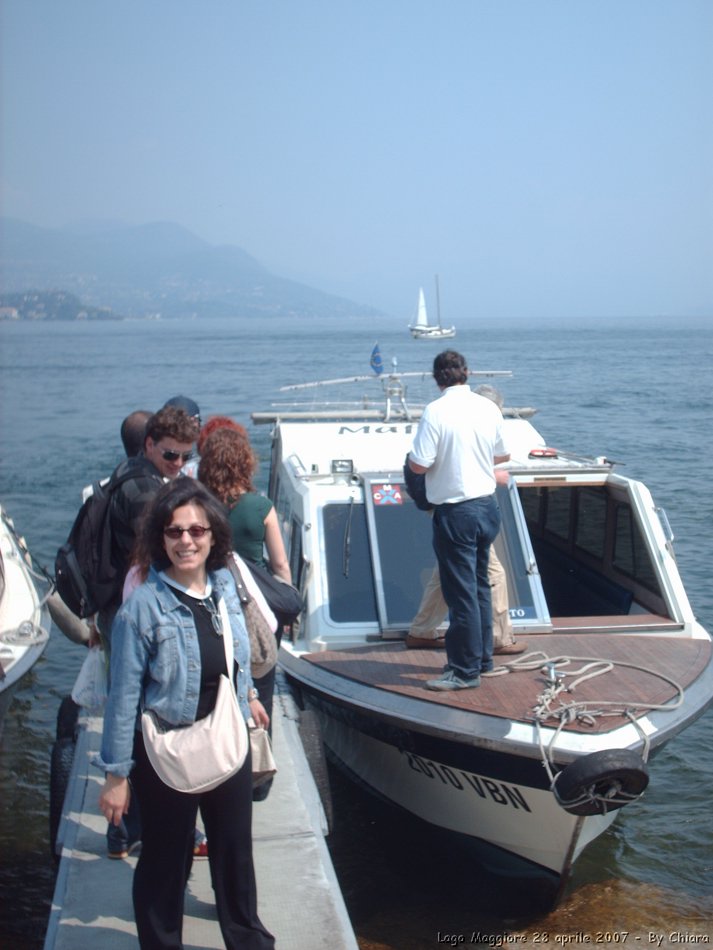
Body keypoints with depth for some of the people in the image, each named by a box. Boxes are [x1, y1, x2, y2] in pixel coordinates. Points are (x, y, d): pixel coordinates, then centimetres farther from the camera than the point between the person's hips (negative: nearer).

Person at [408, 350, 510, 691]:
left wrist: (412, 457, 4)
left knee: (461, 592, 1)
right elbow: (502, 455, 14)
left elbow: (419, 465, -18)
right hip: (487, 506, 7)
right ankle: (482, 658, 30)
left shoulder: (436, 411, -16)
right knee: (480, 585, 19)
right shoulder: (489, 407, 2)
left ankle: (465, 670, 8)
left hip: (455, 512, -6)